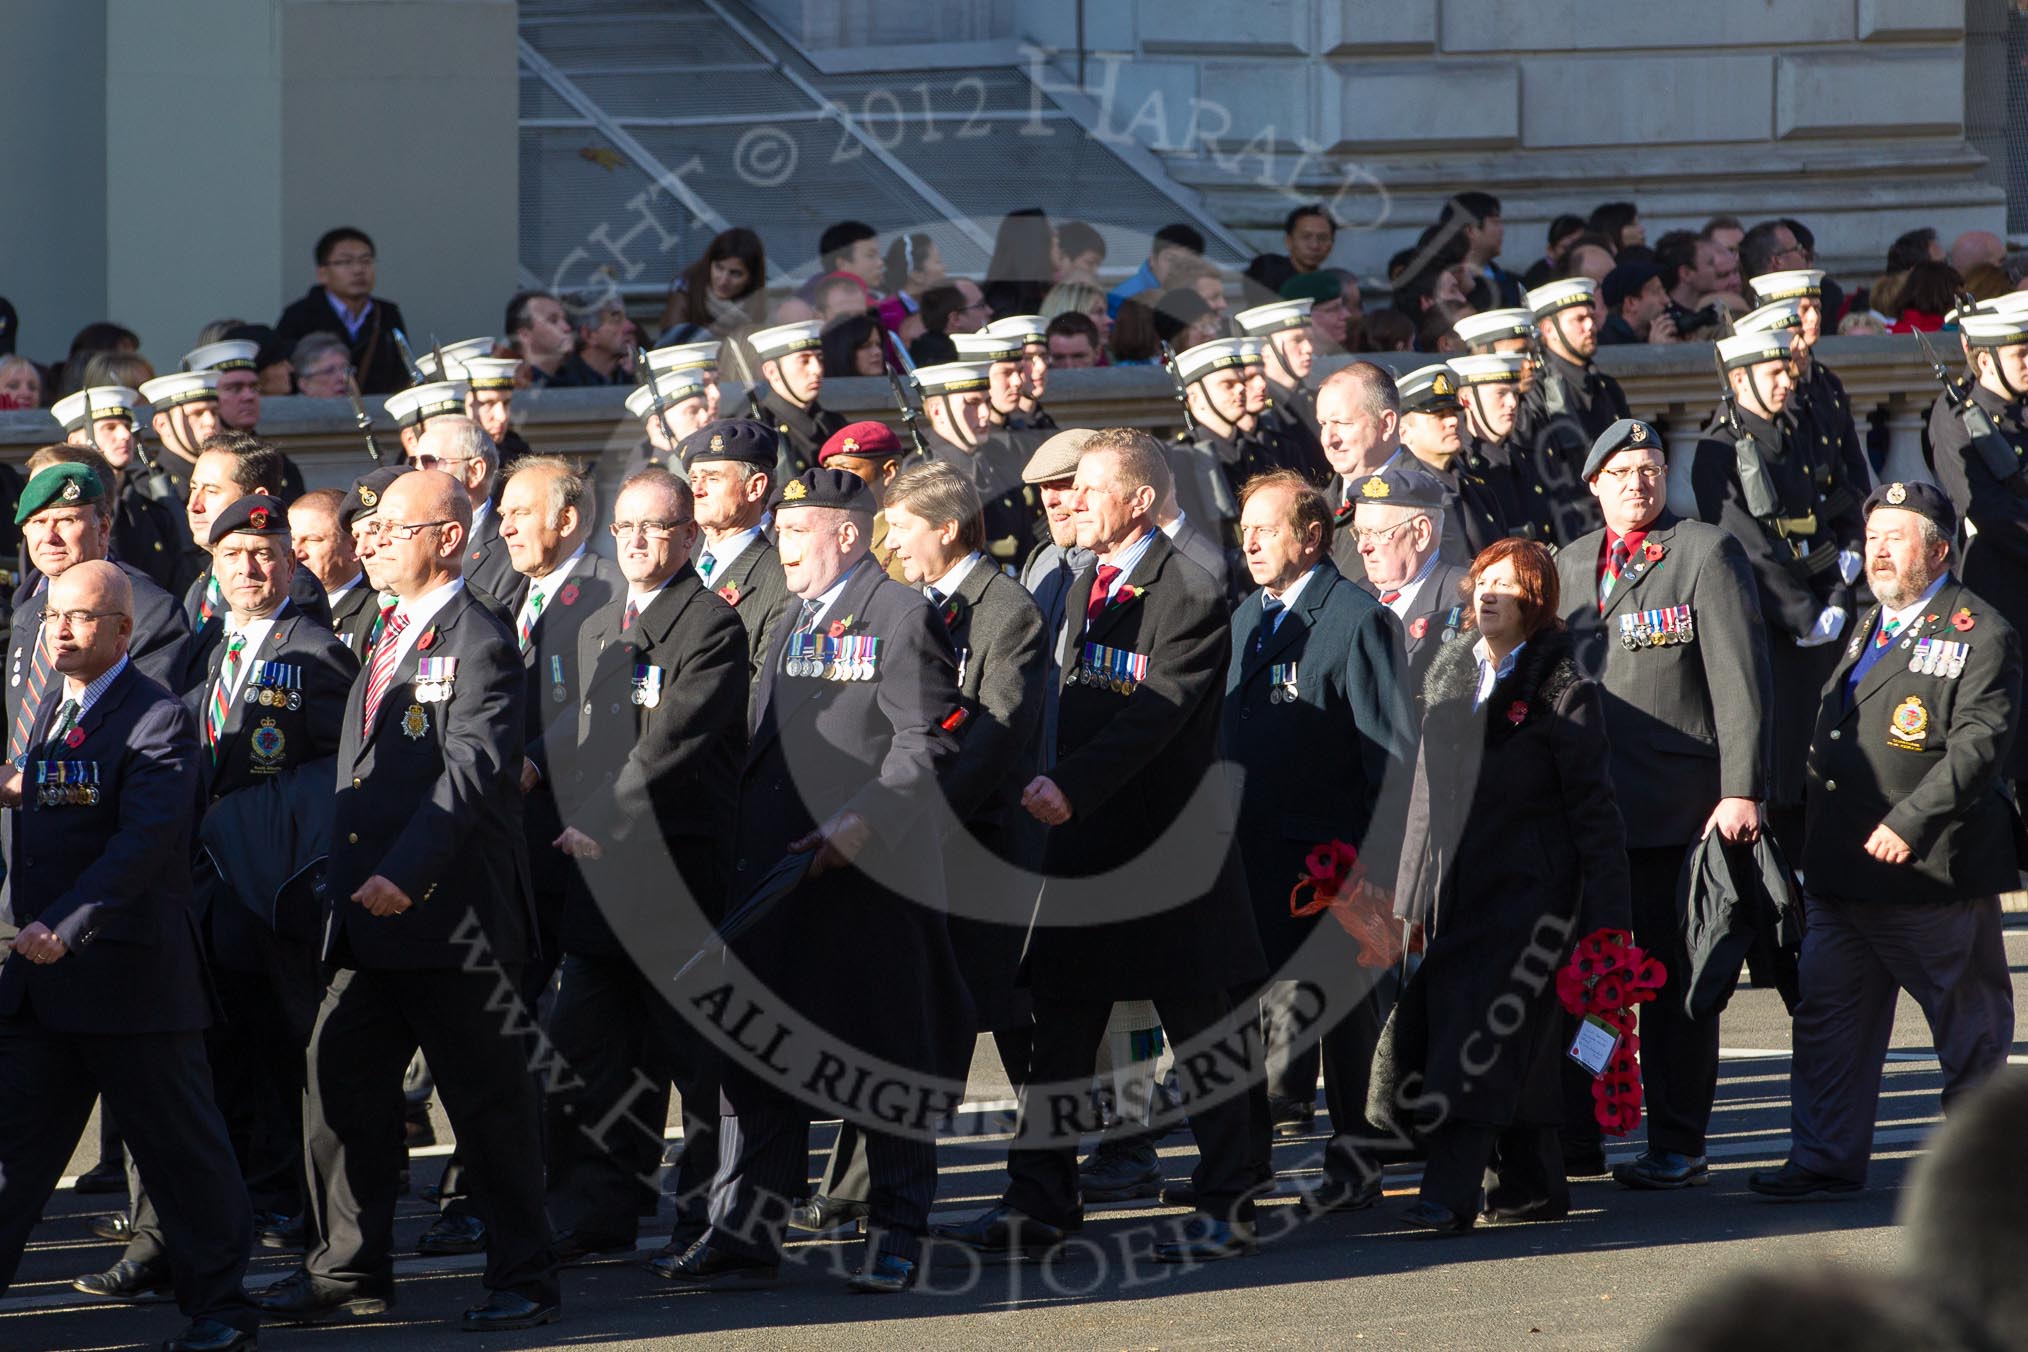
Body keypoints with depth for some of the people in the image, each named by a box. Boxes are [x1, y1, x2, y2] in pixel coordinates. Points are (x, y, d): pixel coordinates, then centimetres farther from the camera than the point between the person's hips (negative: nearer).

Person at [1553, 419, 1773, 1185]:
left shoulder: (1707, 554, -2)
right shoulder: (1571, 563, 16)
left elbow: (1740, 679, -8)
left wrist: (1742, 791, -16)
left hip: (1675, 806, -5)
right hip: (1583, 803, 5)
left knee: (1673, 980, 1)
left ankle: (1678, 1149, 7)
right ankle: (1574, 1137, 13)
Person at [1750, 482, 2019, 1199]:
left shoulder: (1980, 634, -8)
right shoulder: (1869, 628, 19)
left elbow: (1978, 744, -17)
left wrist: (1909, 824, -23)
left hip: (1932, 871, -8)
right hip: (1842, 871, 8)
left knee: (1968, 1024, 4)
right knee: (1828, 1011, 4)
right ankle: (1826, 1159, 7)